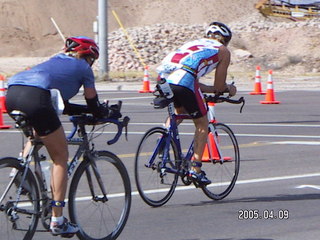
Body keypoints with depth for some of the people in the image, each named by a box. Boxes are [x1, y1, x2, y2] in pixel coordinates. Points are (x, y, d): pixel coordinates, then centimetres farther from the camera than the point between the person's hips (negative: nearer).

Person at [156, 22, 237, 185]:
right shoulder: (223, 51, 21)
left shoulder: (194, 43, 37)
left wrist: (218, 89, 48)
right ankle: (196, 169, 7)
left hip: (163, 77, 6)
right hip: (183, 81, -6)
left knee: (179, 110, 35)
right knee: (202, 124, 13)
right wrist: (229, 88, 42)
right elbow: (219, 87, 20)